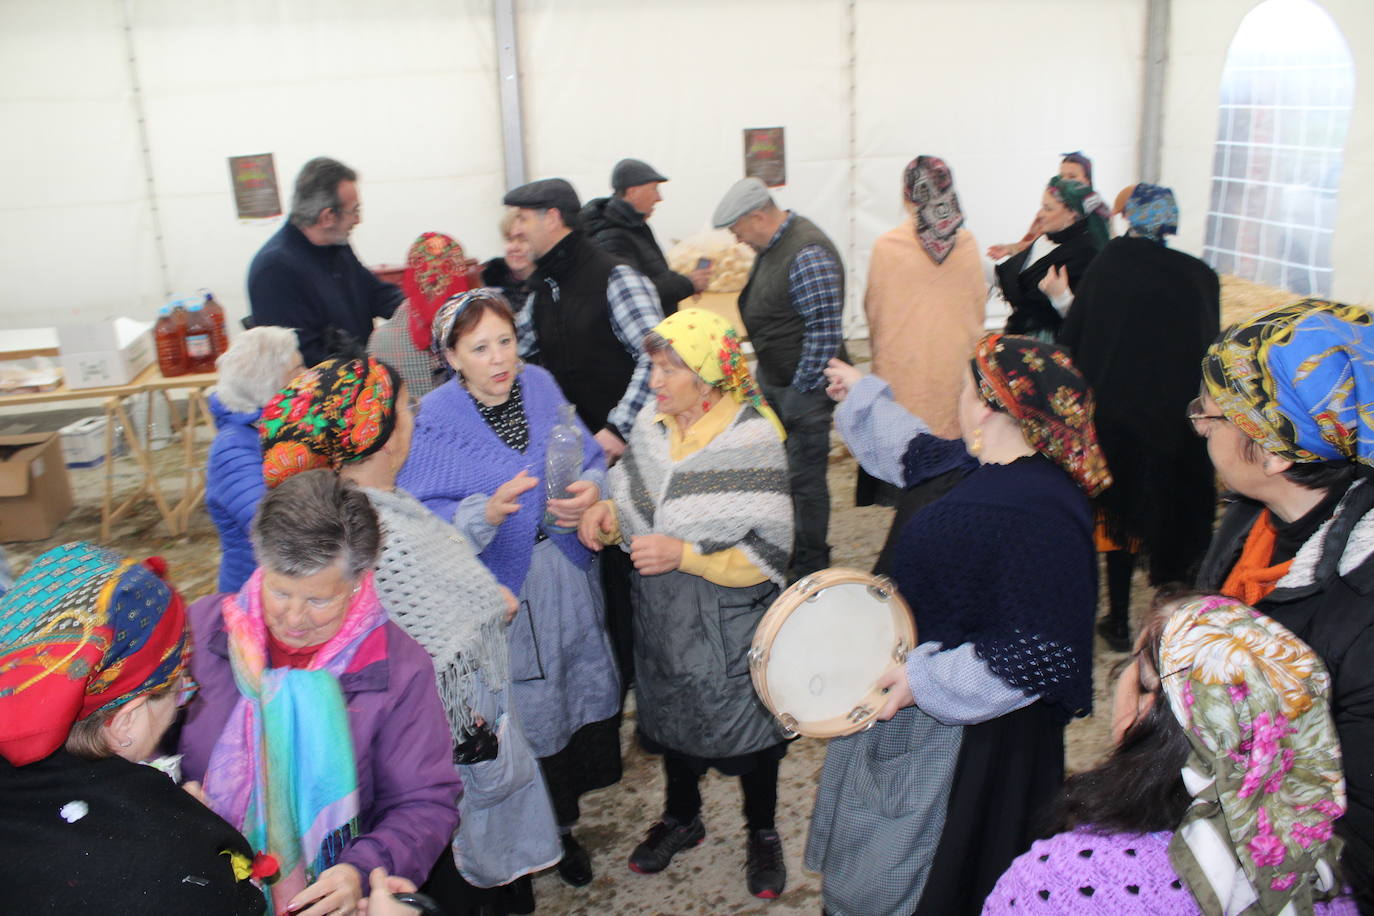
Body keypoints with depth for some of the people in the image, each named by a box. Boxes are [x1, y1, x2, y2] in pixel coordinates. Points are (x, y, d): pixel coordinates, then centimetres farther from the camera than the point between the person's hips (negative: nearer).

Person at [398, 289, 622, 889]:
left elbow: (590, 459, 7)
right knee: (524, 724, 7)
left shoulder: (540, 387, 1)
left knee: (580, 701, 15)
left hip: (567, 585, 5)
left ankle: (563, 825, 43)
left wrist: (591, 490, -15)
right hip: (500, 597, -5)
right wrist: (486, 512, -32)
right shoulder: (434, 421, -13)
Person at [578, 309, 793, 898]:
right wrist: (608, 513, -12)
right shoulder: (654, 422, -4)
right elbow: (638, 501, 11)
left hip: (731, 627, -5)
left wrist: (684, 554, -30)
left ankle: (762, 833, 42)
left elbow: (770, 552, -23)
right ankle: (682, 816, 51)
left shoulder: (753, 440, -22)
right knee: (671, 713, 23)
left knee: (746, 726, 14)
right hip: (661, 614, 6)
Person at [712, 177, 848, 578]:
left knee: (805, 477, 1)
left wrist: (801, 390, -18)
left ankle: (810, 568, 17)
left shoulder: (808, 256, -22)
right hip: (772, 380, 10)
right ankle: (785, 549, 35)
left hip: (803, 387, -9)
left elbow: (824, 332, -24)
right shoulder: (770, 245, 8)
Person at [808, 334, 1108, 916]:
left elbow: (1036, 657, -31)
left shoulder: (1037, 515, -32)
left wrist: (924, 681, -25)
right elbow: (918, 453, 20)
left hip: (966, 738, -9)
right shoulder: (978, 464, -2)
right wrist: (863, 396, 29)